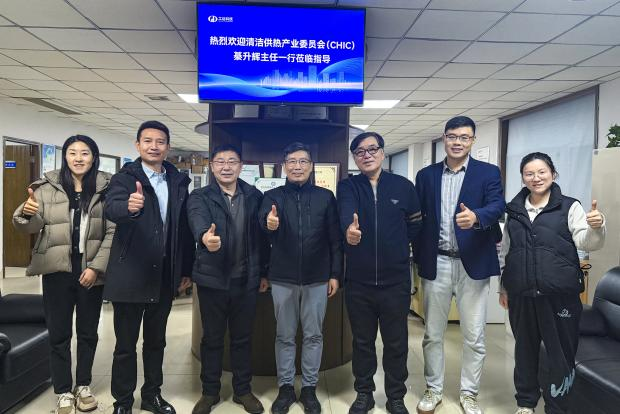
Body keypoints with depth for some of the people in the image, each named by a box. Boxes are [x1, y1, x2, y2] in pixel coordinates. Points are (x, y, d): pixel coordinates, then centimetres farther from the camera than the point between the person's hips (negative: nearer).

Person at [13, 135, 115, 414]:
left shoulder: (106, 188, -4)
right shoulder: (47, 187, -1)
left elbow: (112, 232, -5)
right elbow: (29, 228, -3)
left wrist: (96, 267, -11)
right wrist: (26, 212, -26)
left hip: (91, 271, 0)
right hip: (57, 270, 0)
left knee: (88, 331, 13)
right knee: (59, 333, 8)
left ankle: (83, 386, 31)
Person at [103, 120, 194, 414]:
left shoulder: (179, 181, 4)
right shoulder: (124, 178, -6)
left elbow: (185, 227, 6)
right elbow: (112, 209, -27)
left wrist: (186, 269, 6)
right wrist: (130, 206, -50)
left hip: (164, 277, 4)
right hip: (129, 276, -3)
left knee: (156, 341, 17)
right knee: (125, 344, 10)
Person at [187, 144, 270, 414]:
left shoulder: (255, 197, 3)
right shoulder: (200, 197, -4)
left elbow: (262, 236, 4)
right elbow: (198, 220, -27)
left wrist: (264, 273, 4)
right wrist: (205, 236, -49)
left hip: (247, 280, 2)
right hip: (212, 279, -1)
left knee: (243, 338, 15)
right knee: (212, 339, 13)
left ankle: (243, 390, 33)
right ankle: (209, 391, 32)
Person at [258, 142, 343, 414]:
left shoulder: (325, 197, 2)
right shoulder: (272, 196, 1)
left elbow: (335, 239, 2)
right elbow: (263, 219, -21)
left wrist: (335, 274, -2)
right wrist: (269, 223, -44)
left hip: (317, 278, 0)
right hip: (283, 278, 0)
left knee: (313, 335, 11)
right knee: (284, 336, 12)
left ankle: (309, 387, 26)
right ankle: (285, 387, 27)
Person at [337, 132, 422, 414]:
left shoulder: (403, 186, 0)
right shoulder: (347, 187, -2)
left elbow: (416, 224, 9)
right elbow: (346, 213, -24)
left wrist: (399, 248, 5)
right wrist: (349, 229, -44)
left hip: (396, 280, 0)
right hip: (358, 281, 0)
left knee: (396, 343, 12)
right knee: (362, 341, 15)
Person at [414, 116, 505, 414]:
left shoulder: (488, 172, 2)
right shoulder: (426, 175, 7)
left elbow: (498, 206, -15)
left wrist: (475, 216, -36)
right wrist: (417, 258, 1)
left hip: (473, 263, -1)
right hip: (436, 263, 2)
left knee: (474, 336, 8)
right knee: (433, 333, 12)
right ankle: (433, 389, 29)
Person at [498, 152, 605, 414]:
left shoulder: (569, 207, 1)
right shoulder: (514, 210, 10)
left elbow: (587, 243, -8)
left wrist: (596, 227, -30)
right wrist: (503, 287, 16)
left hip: (560, 295, -3)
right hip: (521, 295, 3)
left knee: (561, 352, 5)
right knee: (524, 349, 15)